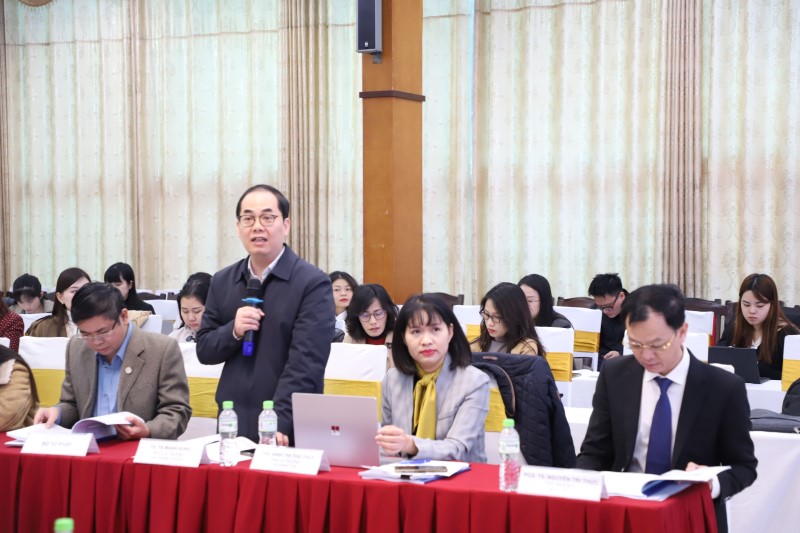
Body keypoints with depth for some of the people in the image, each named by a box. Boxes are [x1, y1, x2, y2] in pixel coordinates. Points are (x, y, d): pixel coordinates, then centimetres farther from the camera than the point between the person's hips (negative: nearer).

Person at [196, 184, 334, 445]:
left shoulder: (313, 283, -10)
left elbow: (305, 363, -17)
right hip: (233, 426, 4)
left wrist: (280, 423, -25)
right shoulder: (222, 282, 7)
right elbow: (204, 350, 9)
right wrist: (233, 331, -11)